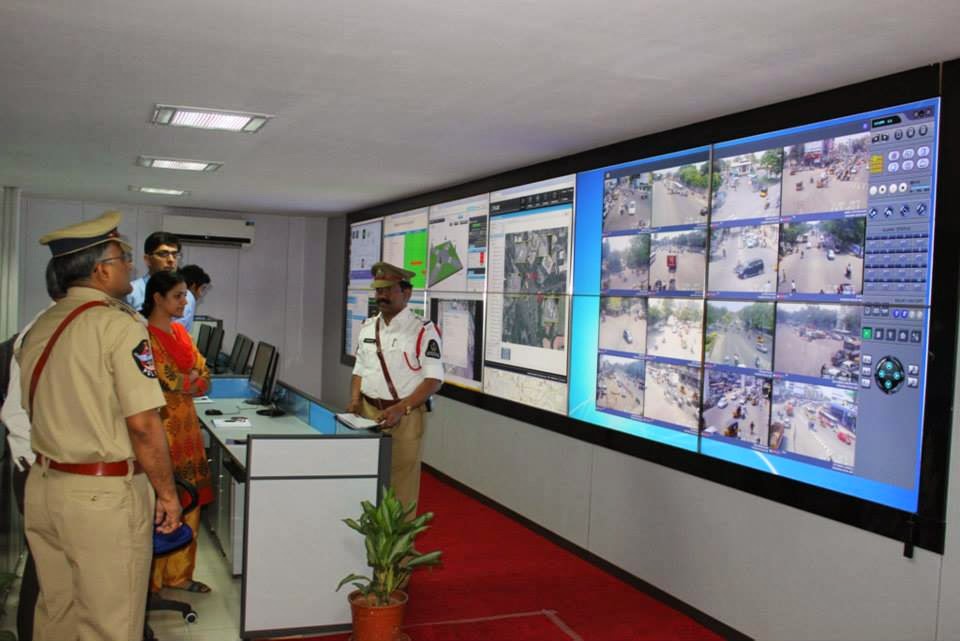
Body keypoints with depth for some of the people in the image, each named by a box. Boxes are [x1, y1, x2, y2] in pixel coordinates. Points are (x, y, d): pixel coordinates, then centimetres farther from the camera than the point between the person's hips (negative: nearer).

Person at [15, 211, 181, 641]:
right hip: (104, 495, -7)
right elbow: (142, 424, -20)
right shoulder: (120, 326, -16)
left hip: (42, 488, 8)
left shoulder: (39, 328, 7)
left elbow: (37, 411, 16)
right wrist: (166, 492, -11)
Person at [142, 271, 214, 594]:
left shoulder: (180, 332, 14)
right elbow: (164, 382, -17)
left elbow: (204, 377, 9)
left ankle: (179, 573, 21)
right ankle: (154, 578, 10)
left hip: (186, 425, 8)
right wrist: (192, 379, -2)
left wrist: (181, 381, -8)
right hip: (161, 425, -8)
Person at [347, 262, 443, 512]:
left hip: (405, 417, -6)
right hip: (368, 412, 6)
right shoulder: (367, 328, 10)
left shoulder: (422, 331, -11)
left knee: (400, 482, 1)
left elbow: (433, 379, -14)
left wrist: (400, 409, -23)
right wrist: (355, 400, 0)